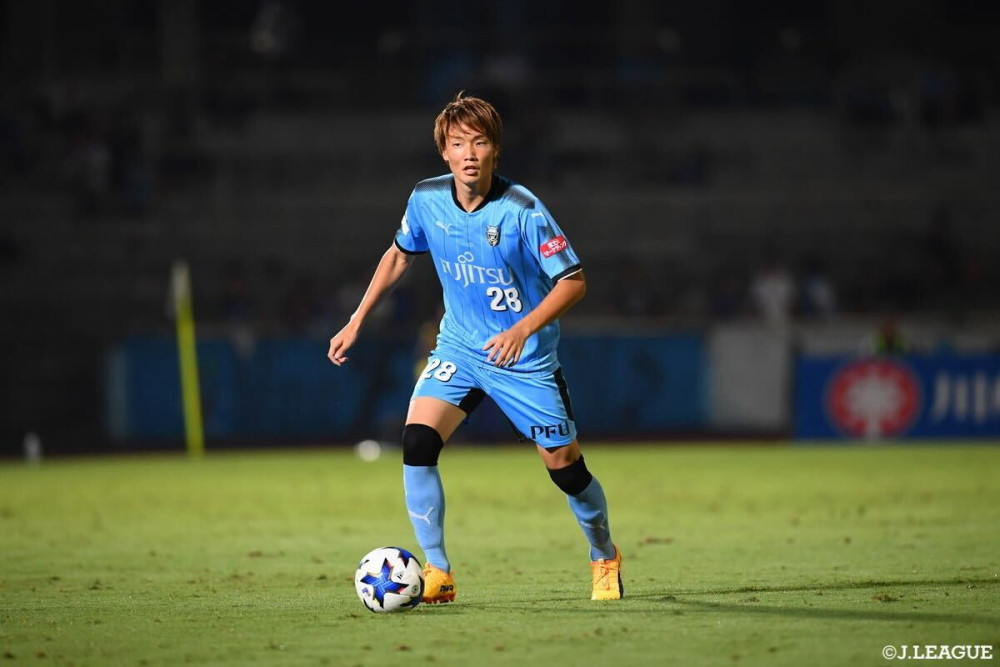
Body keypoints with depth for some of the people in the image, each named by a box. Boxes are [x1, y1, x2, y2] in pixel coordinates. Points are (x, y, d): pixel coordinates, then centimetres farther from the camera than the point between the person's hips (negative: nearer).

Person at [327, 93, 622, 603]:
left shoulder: (522, 211, -22)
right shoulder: (426, 200, -8)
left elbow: (573, 280, -18)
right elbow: (399, 255, 12)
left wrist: (524, 329, -31)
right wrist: (357, 321, 11)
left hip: (526, 358, -3)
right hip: (458, 347, 3)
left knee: (564, 466, 3)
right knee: (416, 442, -18)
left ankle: (605, 558, 32)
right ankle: (437, 573, -9)